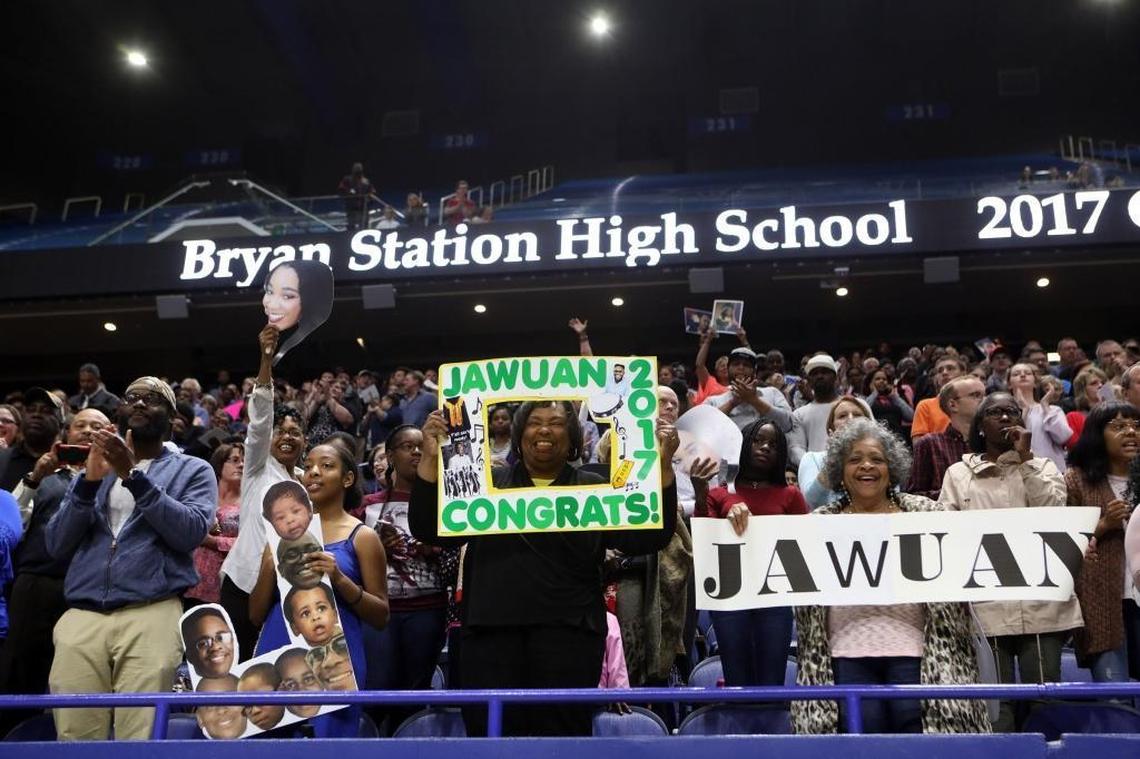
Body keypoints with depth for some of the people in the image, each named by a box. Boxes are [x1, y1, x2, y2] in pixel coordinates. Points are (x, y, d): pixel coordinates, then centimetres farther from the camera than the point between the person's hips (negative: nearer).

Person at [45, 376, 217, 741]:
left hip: (150, 616, -3)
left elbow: (191, 532, -7)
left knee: (142, 741, -9)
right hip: (80, 618, 4)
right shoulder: (95, 466, 23)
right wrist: (90, 482, -2)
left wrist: (134, 477, -12)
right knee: (75, 738, -1)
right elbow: (57, 545, 12)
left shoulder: (193, 470, 12)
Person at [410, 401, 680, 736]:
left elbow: (648, 538, 1)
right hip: (492, 631, 1)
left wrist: (662, 466, -11)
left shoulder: (595, 489, 10)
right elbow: (428, 530, 6)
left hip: (567, 633, -1)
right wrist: (431, 458, -6)